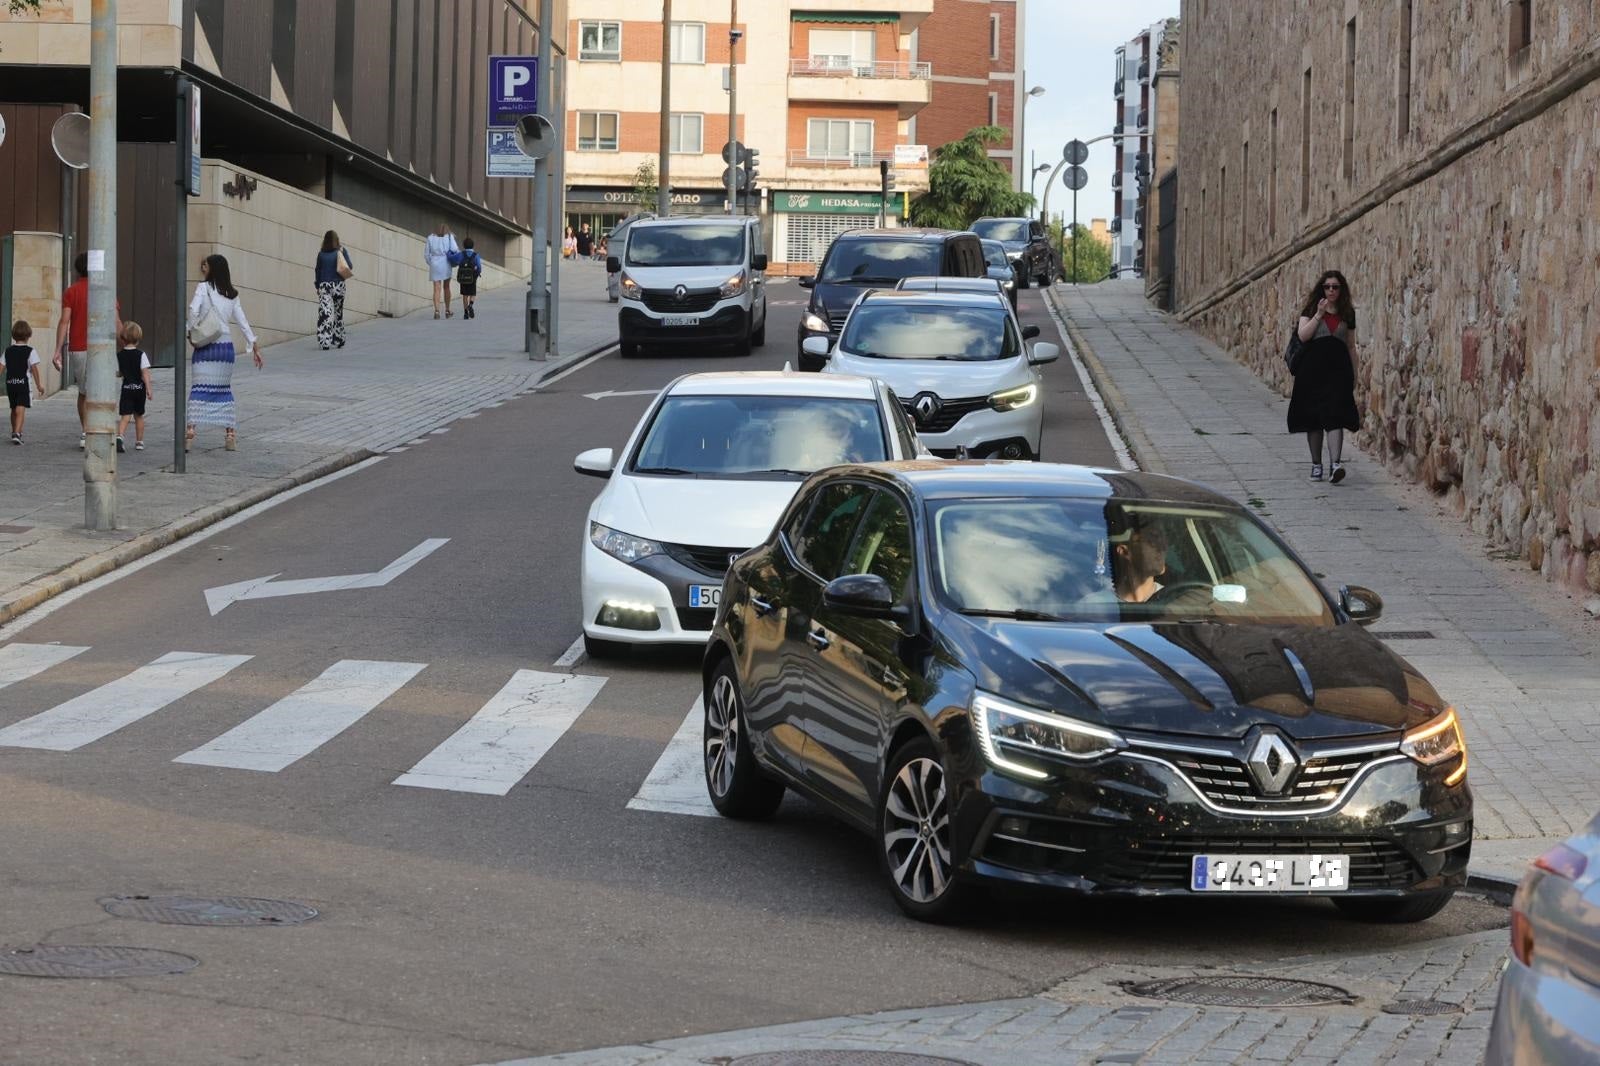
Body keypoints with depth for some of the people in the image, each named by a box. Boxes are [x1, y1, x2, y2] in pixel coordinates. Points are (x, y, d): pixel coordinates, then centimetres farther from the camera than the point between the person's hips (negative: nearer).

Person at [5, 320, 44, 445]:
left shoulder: (8, 350, 6)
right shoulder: (30, 351, -6)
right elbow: (34, 368, -9)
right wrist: (39, 384, -3)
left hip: (10, 383, 5)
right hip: (23, 383, -5)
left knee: (14, 409, 19)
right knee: (21, 409, -9)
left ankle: (15, 433, 31)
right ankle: (17, 433, -26)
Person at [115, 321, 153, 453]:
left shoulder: (119, 355, -1)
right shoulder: (141, 354, -6)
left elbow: (117, 373, 3)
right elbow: (145, 373, -12)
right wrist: (148, 388, -10)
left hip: (126, 388, 0)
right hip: (139, 388, 0)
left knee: (125, 416, -6)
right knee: (139, 415, 16)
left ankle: (119, 436, -31)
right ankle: (139, 442, 24)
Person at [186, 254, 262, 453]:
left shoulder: (203, 287, -3)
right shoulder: (232, 294, 12)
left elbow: (193, 310, -17)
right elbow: (242, 321, 12)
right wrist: (255, 345, 14)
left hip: (206, 345, -4)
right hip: (226, 344, 5)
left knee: (198, 388, -7)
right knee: (224, 390, 13)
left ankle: (190, 431, -18)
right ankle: (230, 434, 11)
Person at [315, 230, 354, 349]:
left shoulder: (321, 254, 1)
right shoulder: (341, 251, -2)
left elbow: (318, 271, 2)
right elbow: (349, 267, -5)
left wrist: (317, 286, 11)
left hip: (324, 286, -1)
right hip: (338, 285, 1)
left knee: (324, 313, -7)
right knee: (338, 313, 16)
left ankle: (324, 342, -20)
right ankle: (338, 341, 22)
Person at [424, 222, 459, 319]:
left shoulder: (430, 238, 11)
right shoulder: (449, 237, 6)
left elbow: (426, 254, 10)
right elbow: (454, 249, -8)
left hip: (434, 264, 1)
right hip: (446, 264, 0)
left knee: (437, 289, -2)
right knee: (446, 287, 15)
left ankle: (436, 310, -19)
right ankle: (447, 311, 20)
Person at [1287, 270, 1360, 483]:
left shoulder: (1347, 313, 12)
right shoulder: (1311, 310, 6)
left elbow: (1351, 346, 16)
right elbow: (1303, 336, -9)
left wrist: (1354, 374, 15)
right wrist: (1319, 315, -15)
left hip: (1338, 368, 0)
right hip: (1313, 367, 0)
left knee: (1335, 416, -14)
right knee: (1313, 418, 4)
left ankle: (1335, 464, -26)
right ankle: (1316, 464, 15)